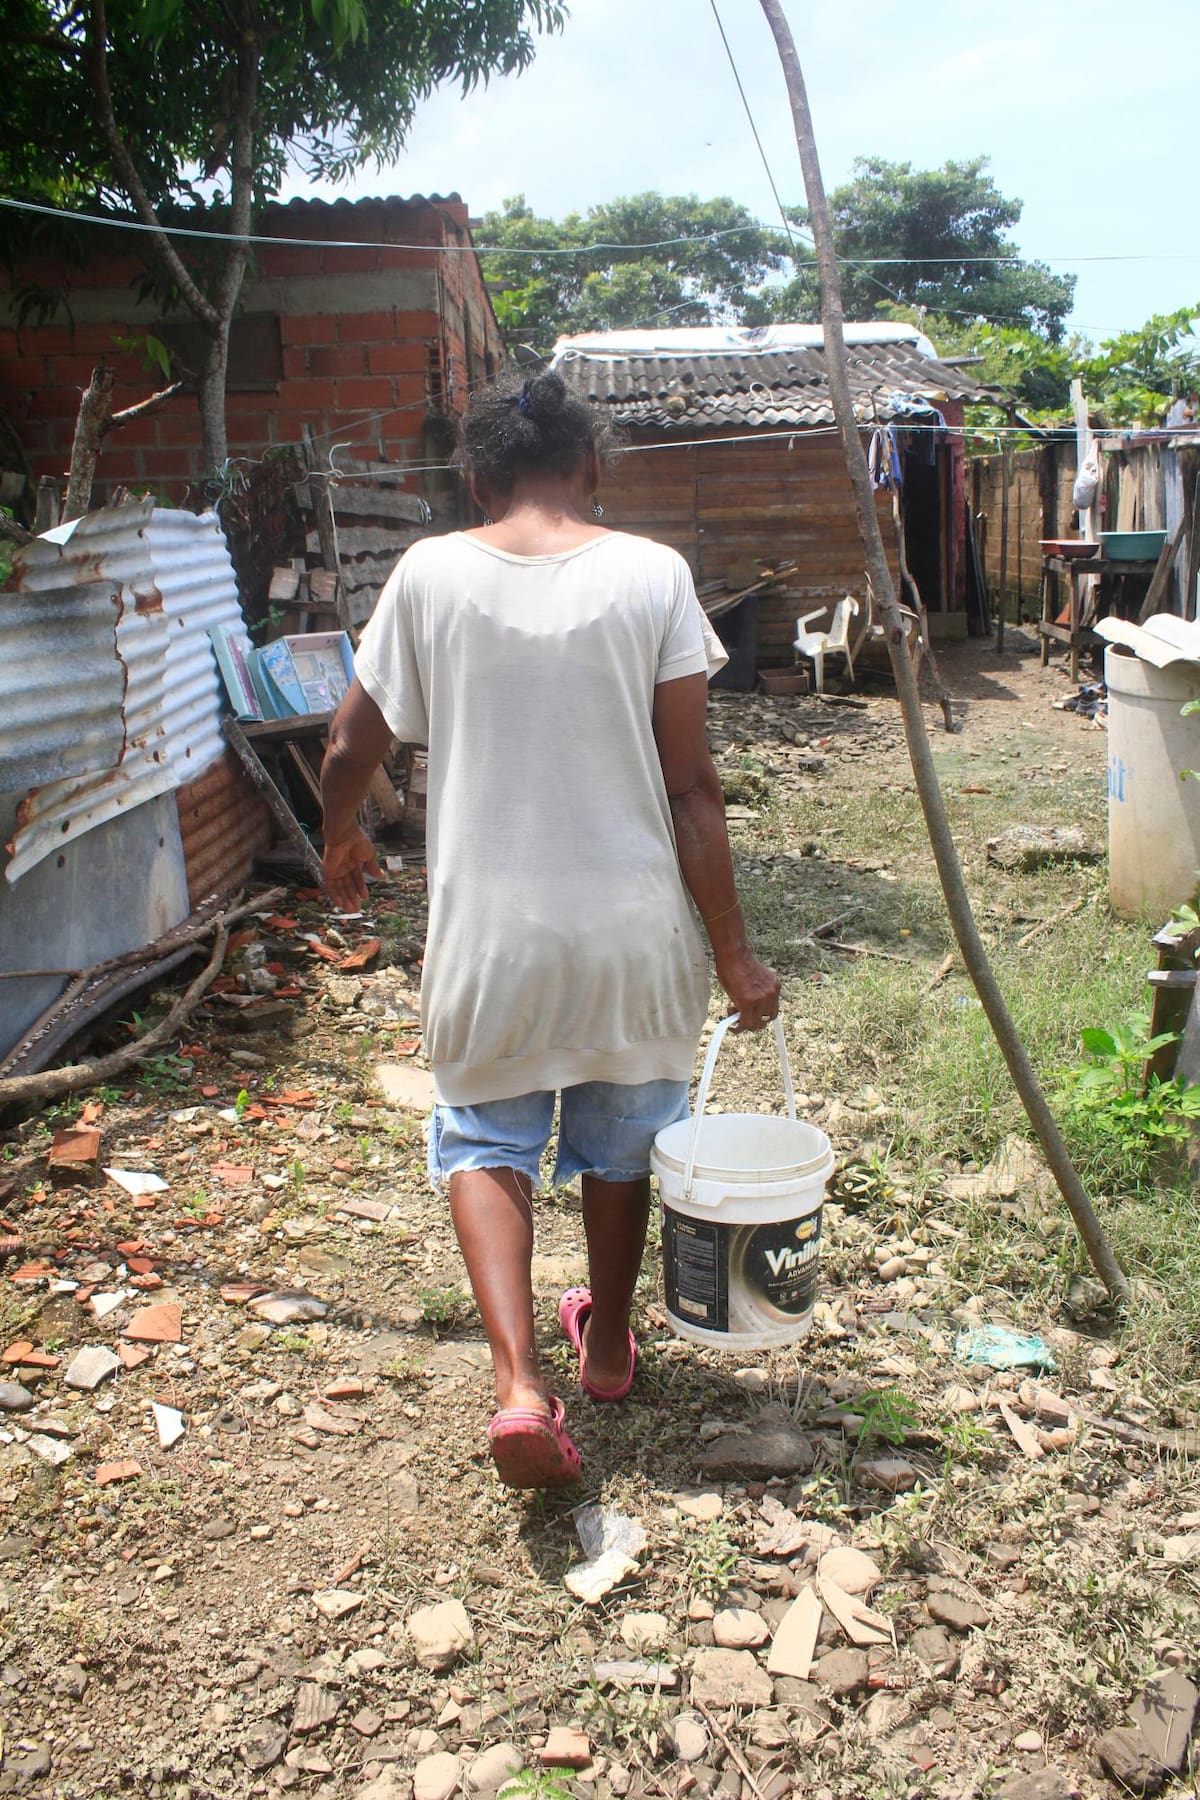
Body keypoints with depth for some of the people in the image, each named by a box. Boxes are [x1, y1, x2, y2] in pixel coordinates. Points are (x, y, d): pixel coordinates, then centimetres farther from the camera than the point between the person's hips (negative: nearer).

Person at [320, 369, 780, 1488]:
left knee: (484, 1137, 19)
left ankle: (518, 1382, 3)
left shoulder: (429, 574, -5)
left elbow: (351, 748, 2)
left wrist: (340, 846, 24)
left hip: (488, 927, 0)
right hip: (631, 924, 1)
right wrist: (733, 952, -2)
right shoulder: (652, 575, -8)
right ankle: (606, 1344, 42)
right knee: (620, 1135, 22)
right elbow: (691, 788, -9)